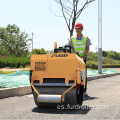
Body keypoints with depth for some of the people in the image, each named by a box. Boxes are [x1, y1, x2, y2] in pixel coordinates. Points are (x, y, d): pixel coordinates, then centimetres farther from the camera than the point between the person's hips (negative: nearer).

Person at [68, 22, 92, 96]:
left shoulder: (86, 38, 5)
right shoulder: (72, 38, 8)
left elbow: (87, 48, 0)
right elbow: (72, 48, 4)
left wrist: (84, 56, -15)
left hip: (83, 58, -1)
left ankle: (84, 91, -1)